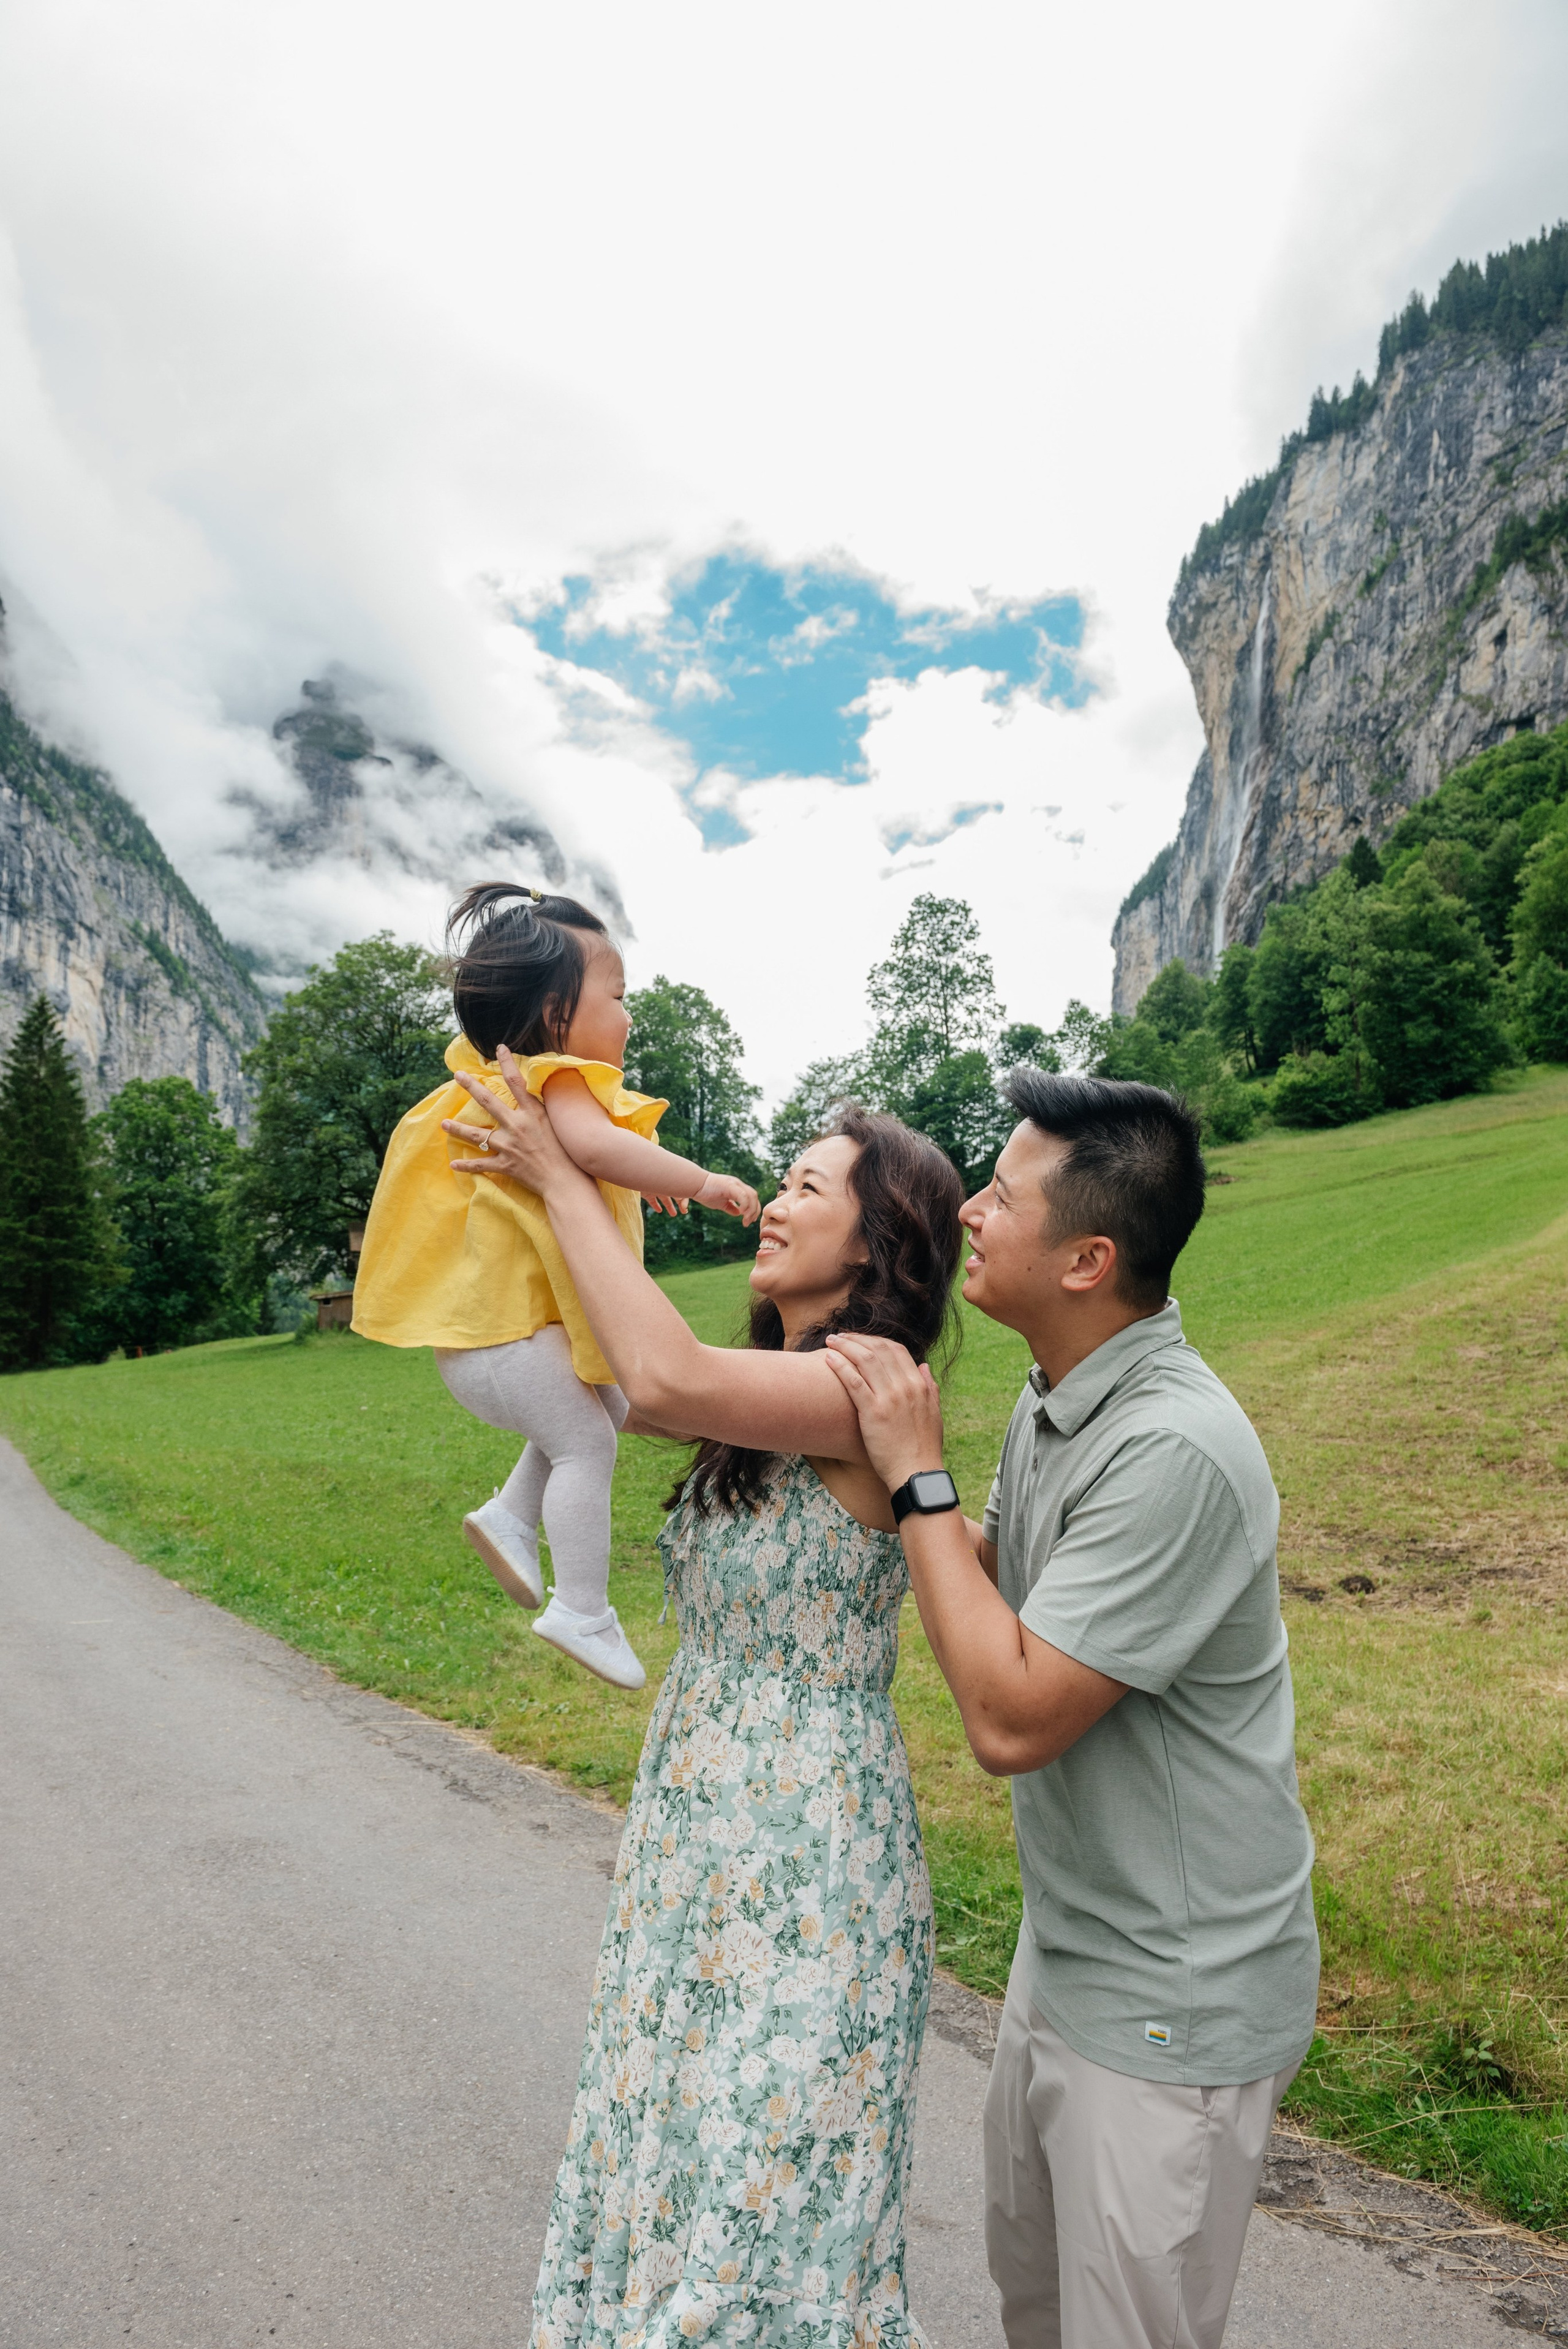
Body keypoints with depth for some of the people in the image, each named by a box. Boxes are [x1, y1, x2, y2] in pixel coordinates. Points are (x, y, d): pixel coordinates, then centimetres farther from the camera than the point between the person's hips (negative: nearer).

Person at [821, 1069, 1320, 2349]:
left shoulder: (1175, 1451, -32)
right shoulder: (1054, 1400, -1)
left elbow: (1011, 1718, -30)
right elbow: (998, 1591, 11)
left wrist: (918, 1477, -25)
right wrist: (903, 1457, 0)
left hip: (1172, 2002, -9)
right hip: (1065, 1954, 9)